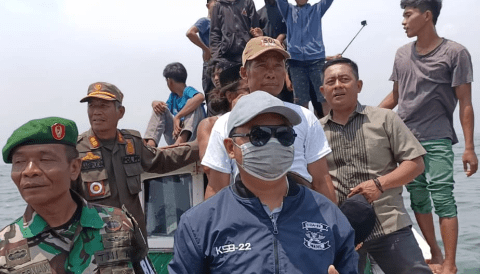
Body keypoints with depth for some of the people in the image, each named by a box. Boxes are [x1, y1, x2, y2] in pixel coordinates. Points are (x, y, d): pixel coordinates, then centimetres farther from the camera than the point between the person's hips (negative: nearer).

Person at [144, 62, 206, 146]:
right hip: (174, 137, 6)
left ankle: (181, 140, -46)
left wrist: (177, 117, -31)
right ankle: (151, 142, -22)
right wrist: (155, 103, -10)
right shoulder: (173, 96, 17)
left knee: (193, 104, -24)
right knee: (160, 108, 0)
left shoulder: (188, 90, -6)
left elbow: (201, 97, -30)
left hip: (191, 136, -6)